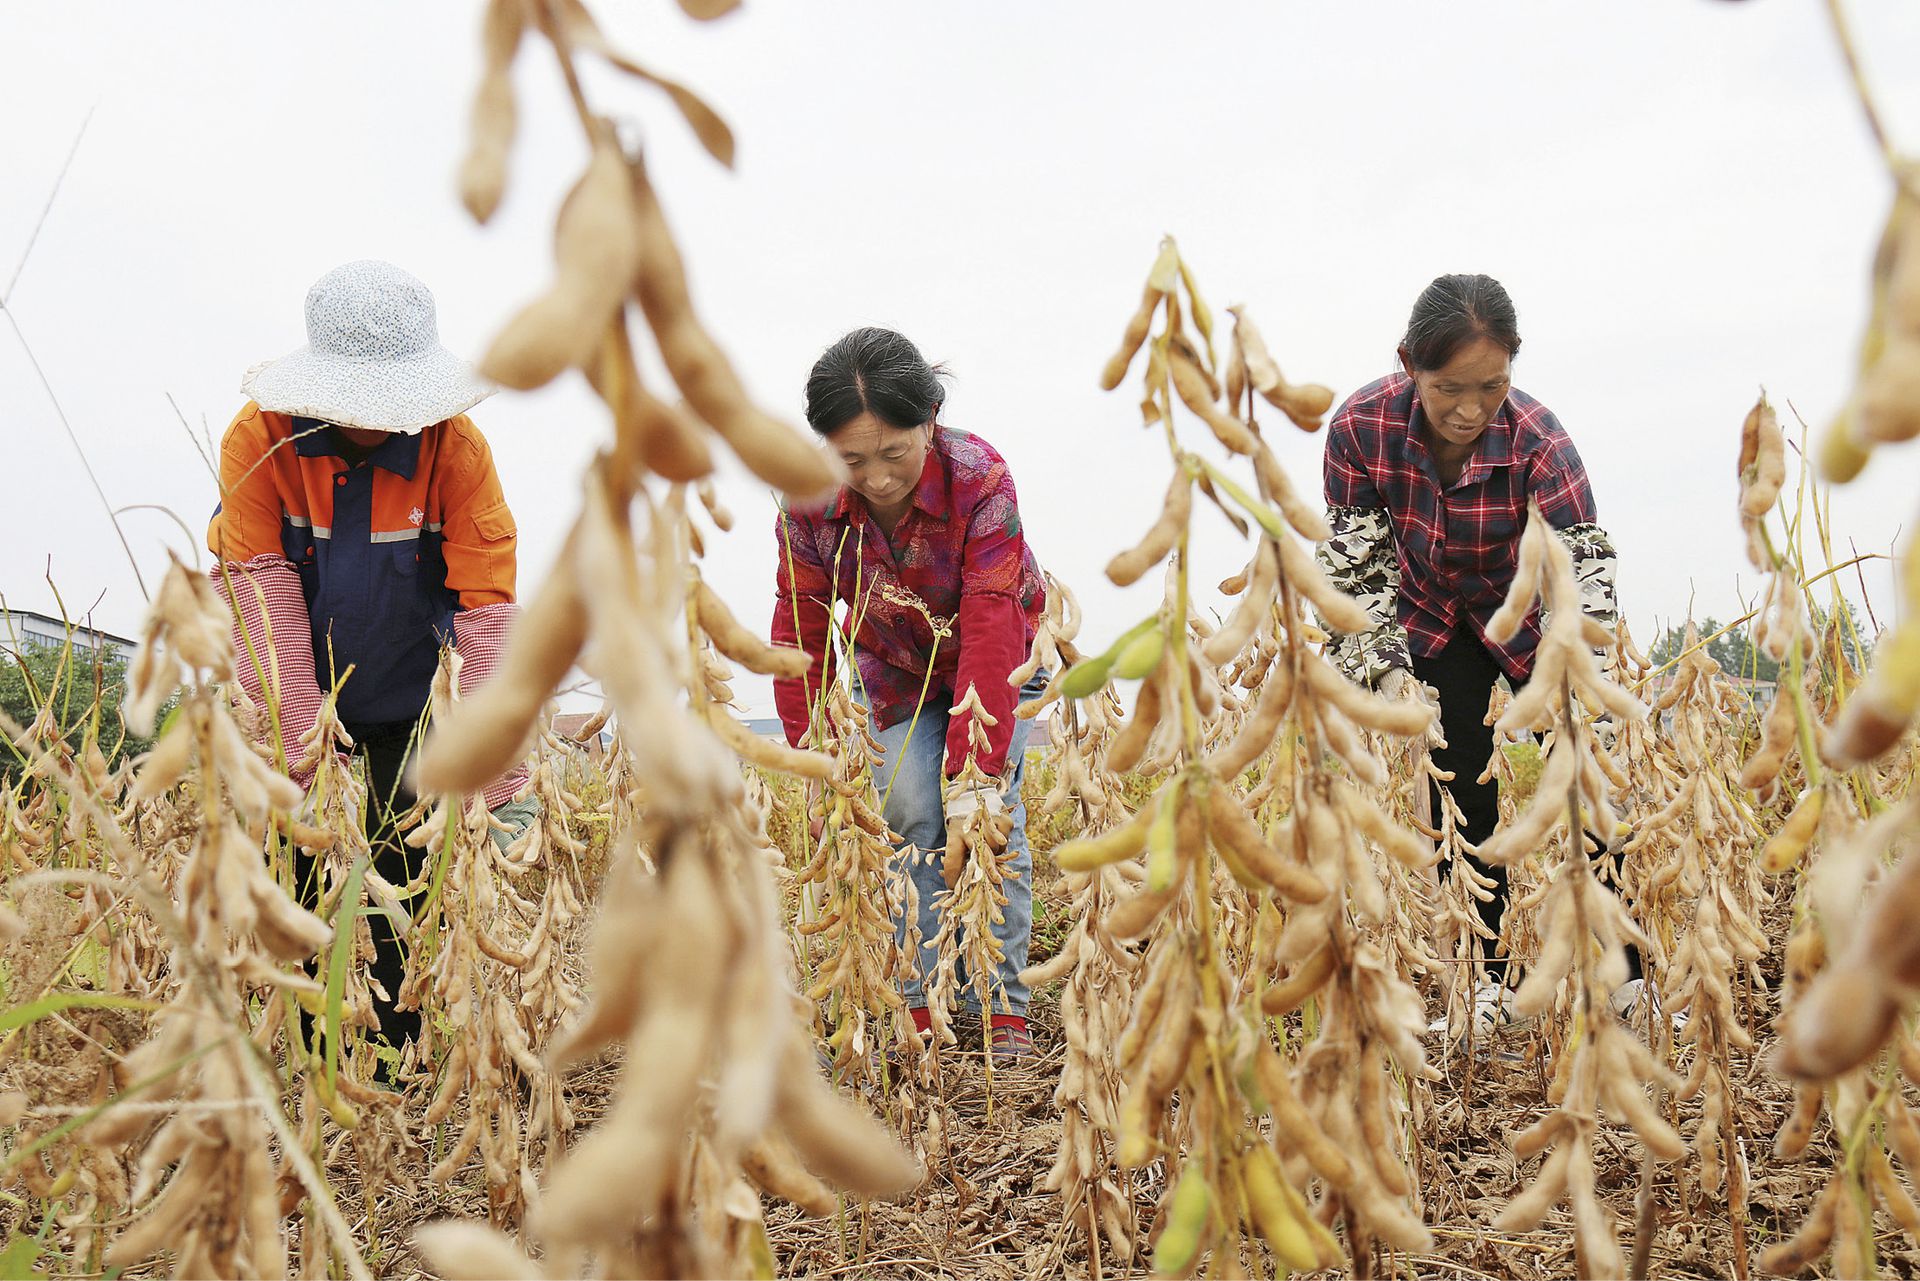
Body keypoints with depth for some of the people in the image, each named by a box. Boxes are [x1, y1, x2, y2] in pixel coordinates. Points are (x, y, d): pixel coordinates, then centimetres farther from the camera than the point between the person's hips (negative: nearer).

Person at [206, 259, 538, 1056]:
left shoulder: (457, 450, -20)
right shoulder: (260, 436, -19)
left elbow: (488, 609, -24)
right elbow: (263, 595, -24)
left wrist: (503, 784, -29)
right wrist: (300, 755, -30)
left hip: (408, 700, 0)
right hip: (295, 694, 0)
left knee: (410, 866, -1)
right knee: (291, 865, 0)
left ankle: (407, 1055, 16)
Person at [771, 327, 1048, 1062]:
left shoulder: (978, 478, -35)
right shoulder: (809, 503, -26)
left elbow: (990, 628, -38)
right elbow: (800, 632, -18)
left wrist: (975, 769, -42)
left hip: (998, 660, -2)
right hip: (895, 670, 2)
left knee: (990, 819, -12)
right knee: (912, 820, -12)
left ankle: (1002, 1007, -1)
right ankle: (917, 1003, -1)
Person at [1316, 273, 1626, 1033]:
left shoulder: (1536, 441, -34)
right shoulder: (1360, 428, -28)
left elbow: (1584, 574, -40)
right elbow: (1358, 567, -20)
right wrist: (1384, 670, -31)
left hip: (1536, 621, -1)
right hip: (1438, 624, 1)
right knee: (1461, 796, -2)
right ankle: (1488, 981, 10)